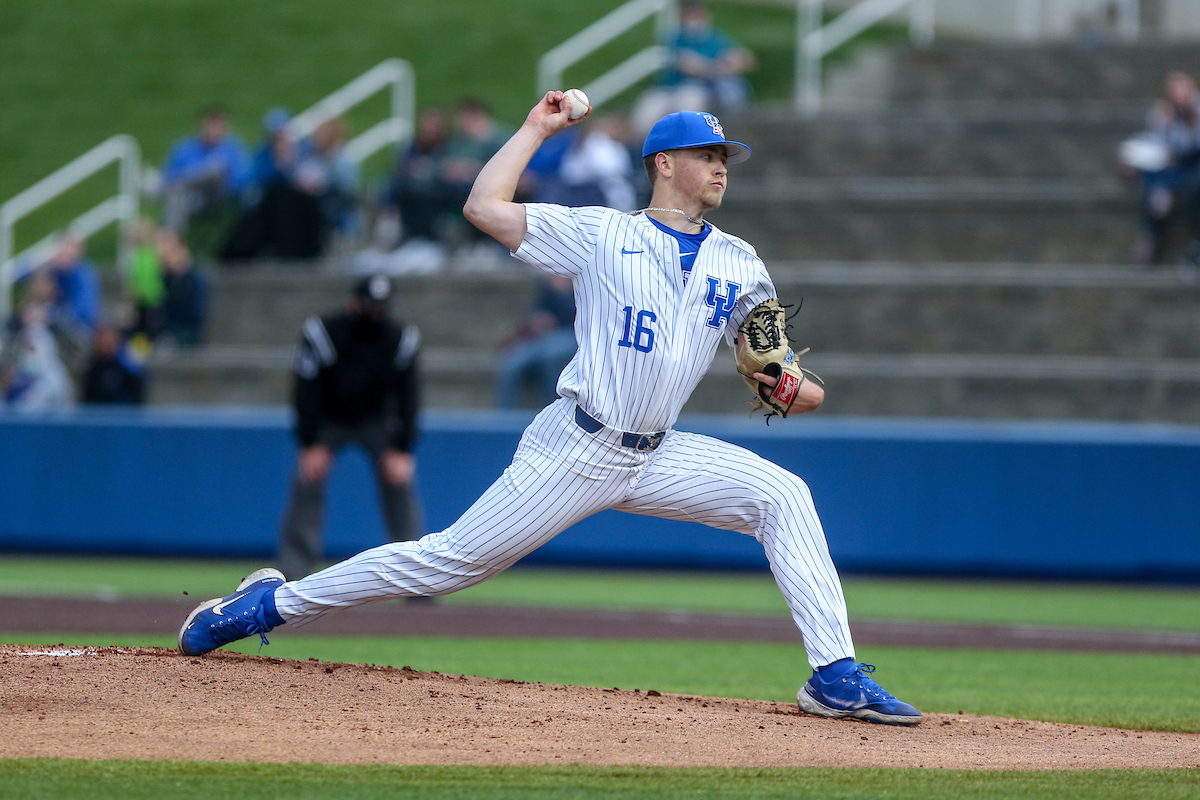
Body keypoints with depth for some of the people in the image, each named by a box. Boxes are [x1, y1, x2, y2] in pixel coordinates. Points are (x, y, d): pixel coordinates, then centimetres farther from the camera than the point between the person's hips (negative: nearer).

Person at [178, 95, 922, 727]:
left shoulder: (739, 264, 9)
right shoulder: (601, 233, -3)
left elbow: (769, 360, 12)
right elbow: (484, 206, -8)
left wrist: (798, 389, -10)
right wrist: (536, 129, 0)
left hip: (659, 457, 4)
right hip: (575, 451, -4)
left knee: (783, 495, -14)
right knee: (450, 558, -6)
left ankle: (837, 676, -16)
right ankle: (275, 602, 8)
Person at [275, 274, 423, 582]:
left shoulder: (402, 339, -19)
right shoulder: (321, 334, -26)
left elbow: (408, 396, -12)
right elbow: (306, 392, -20)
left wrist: (400, 450, -18)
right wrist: (311, 445, -23)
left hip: (377, 420, 1)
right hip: (327, 421, -1)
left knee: (398, 482, -12)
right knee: (308, 483, -16)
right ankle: (293, 571, -10)